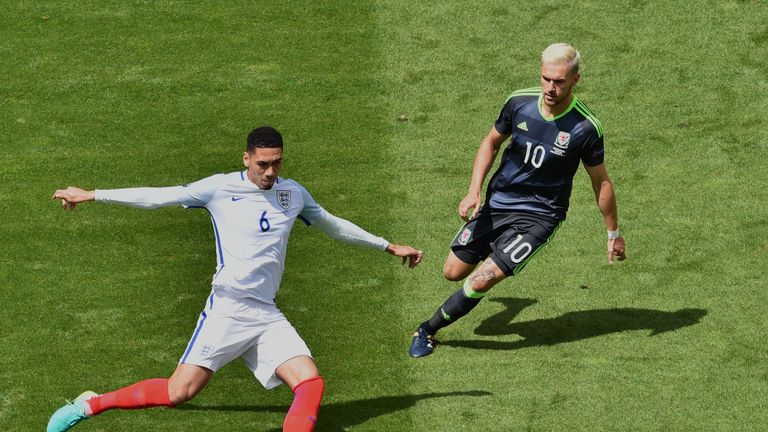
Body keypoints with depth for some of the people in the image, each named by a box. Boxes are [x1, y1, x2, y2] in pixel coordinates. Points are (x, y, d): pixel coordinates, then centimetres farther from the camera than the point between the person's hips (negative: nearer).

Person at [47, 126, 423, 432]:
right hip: (227, 307, -5)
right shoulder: (221, 188, -2)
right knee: (179, 392, -14)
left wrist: (389, 246, 35)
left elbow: (333, 225, 29)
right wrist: (92, 195, -5)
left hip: (267, 316, 5)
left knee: (311, 382, -16)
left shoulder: (293, 193, 14)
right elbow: (158, 197, -2)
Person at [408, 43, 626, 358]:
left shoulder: (585, 128, -18)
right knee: (453, 272, 9)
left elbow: (601, 182, -4)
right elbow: (492, 142, 8)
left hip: (540, 214, -4)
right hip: (497, 202, 4)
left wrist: (613, 233, 4)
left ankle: (429, 329, 6)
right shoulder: (519, 102, -10)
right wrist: (474, 191, -3)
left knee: (481, 281, -16)